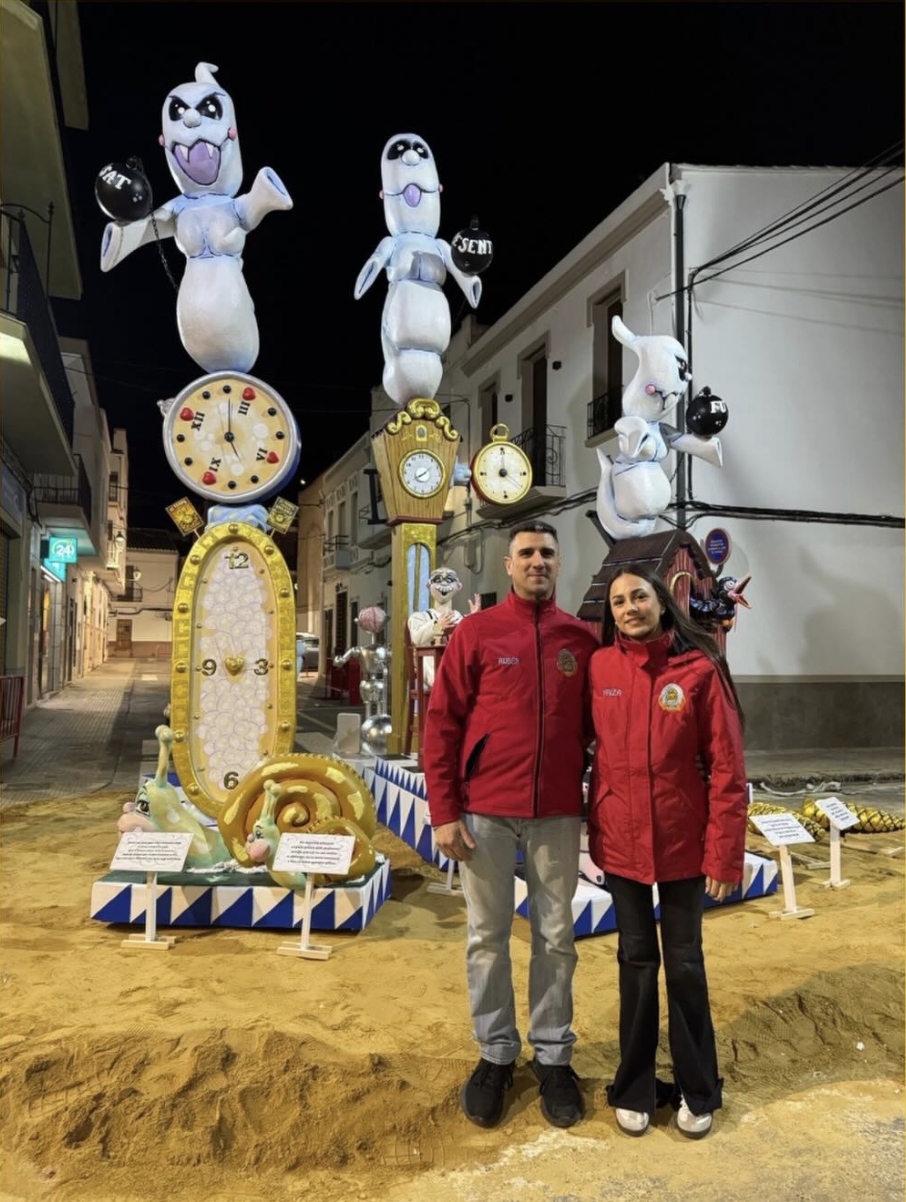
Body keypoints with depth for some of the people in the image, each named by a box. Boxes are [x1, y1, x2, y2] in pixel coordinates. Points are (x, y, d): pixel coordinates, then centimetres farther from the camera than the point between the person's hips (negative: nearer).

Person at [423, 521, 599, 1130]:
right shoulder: (477, 633, -2)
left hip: (559, 814, 2)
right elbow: (442, 723, -4)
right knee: (488, 937, 11)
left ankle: (554, 1055, 29)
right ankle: (496, 1053, 29)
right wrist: (444, 812, -7)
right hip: (486, 812, -1)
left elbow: (597, 726, 9)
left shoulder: (584, 639, 4)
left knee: (556, 938, 12)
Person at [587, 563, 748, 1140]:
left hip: (683, 843, -2)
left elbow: (727, 766, -10)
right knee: (637, 959, 15)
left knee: (685, 962, 12)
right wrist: (594, 826, 3)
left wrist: (725, 852, -11)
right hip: (620, 841, 2)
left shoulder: (699, 669, -10)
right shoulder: (600, 667, -4)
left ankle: (697, 1091, 32)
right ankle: (635, 1088, 31)